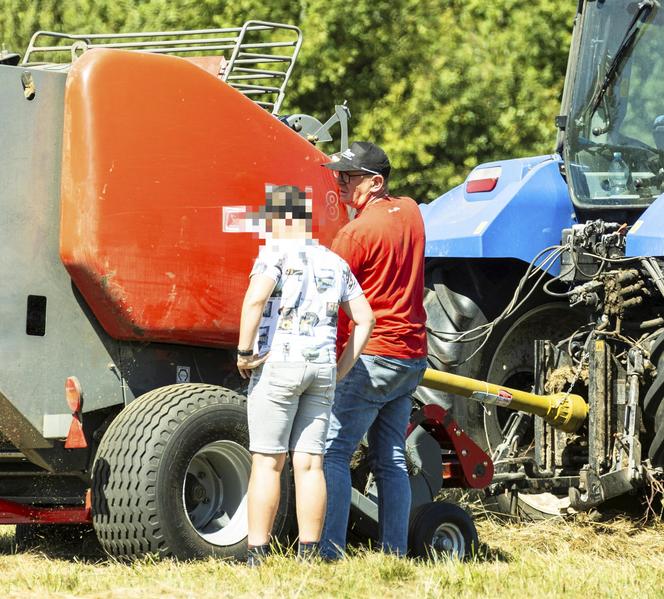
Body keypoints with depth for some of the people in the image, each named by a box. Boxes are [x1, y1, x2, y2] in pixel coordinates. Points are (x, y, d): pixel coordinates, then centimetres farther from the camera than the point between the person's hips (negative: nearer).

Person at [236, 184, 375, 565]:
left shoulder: (276, 254, -5)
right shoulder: (335, 264, 15)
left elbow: (255, 298, -23)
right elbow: (365, 320, 17)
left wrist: (245, 352, -14)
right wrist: (340, 371, 16)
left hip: (278, 365, -5)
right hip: (321, 369, 5)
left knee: (268, 463, -3)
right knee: (310, 465, 6)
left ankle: (258, 558, -5)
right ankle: (309, 557, 4)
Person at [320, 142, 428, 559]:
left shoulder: (357, 232, -14)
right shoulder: (411, 213, 8)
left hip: (372, 356, -8)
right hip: (412, 356, 8)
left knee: (334, 453, -8)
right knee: (391, 459, 10)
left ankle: (329, 552, -15)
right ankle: (396, 552, 8)